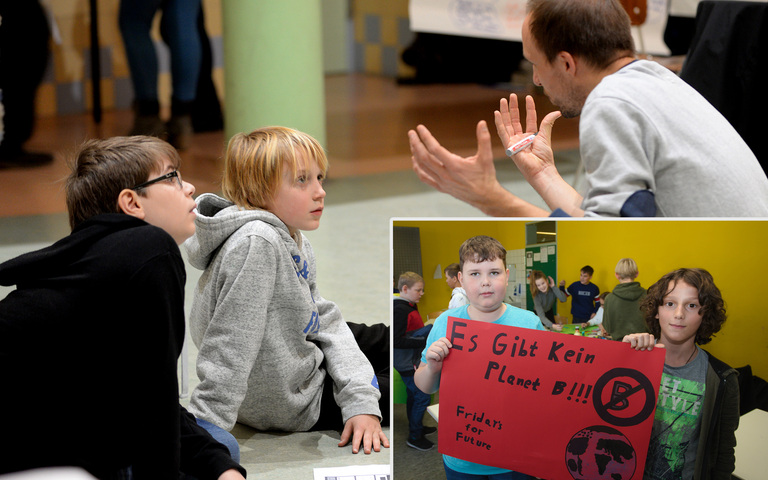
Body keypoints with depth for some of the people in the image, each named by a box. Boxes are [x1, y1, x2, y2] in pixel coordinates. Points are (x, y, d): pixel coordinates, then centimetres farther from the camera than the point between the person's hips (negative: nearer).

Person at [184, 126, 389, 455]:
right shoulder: (257, 243, -30)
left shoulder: (295, 241, 0)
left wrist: (362, 403, -10)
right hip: (295, 408, -8)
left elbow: (324, 323, 0)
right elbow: (231, 345, -33)